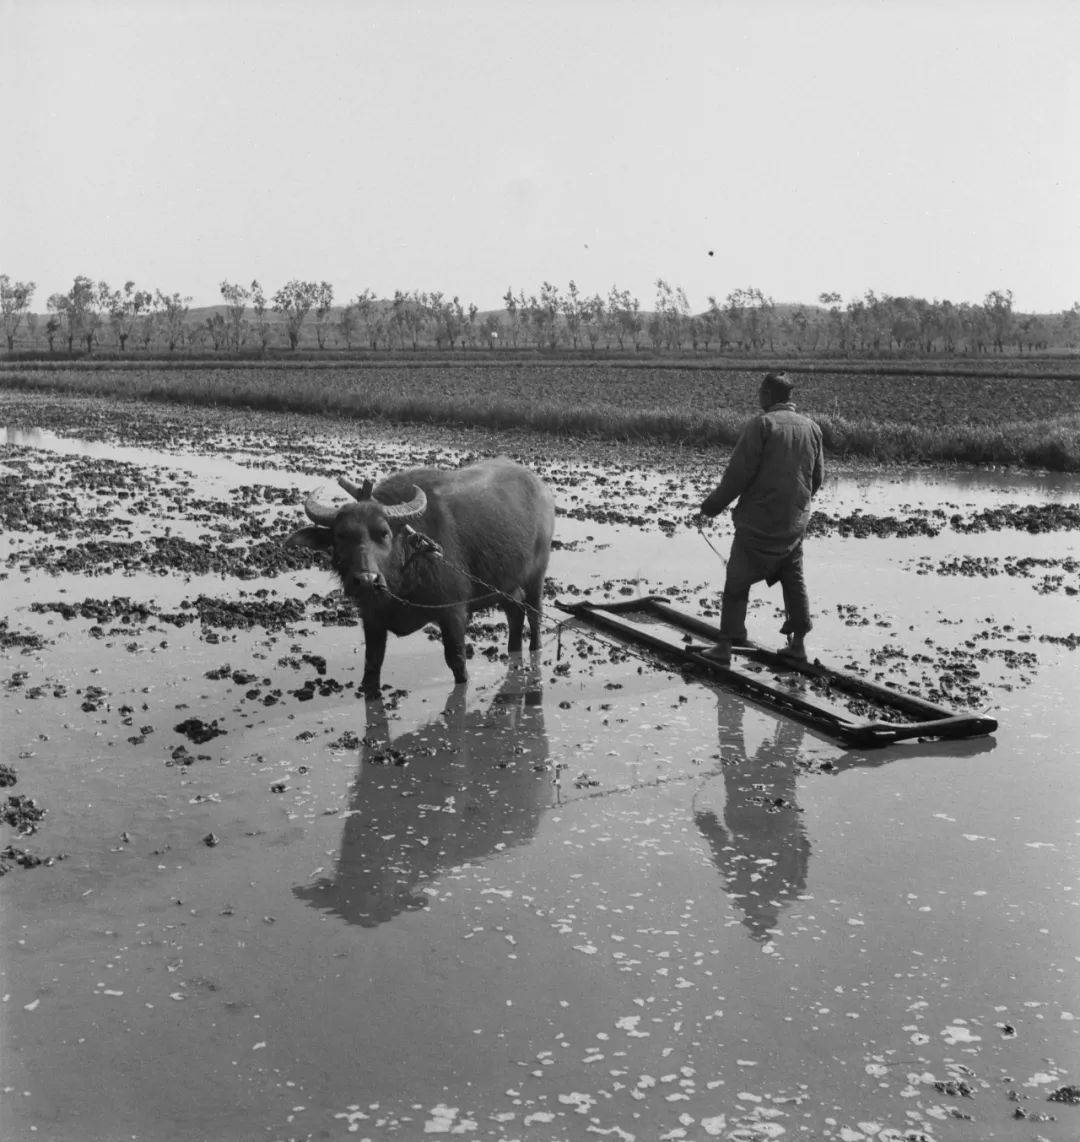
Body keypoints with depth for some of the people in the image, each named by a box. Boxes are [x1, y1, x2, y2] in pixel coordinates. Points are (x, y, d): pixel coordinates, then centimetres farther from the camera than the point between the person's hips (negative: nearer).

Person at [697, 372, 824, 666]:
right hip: (796, 521, 6)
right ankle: (798, 643, 20)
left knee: (737, 581, 2)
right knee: (793, 579, 18)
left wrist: (713, 505, -6)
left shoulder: (761, 424, -12)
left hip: (759, 522, -6)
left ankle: (725, 646, 3)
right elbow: (817, 476, 14)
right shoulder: (811, 427, 7)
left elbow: (739, 472, -16)